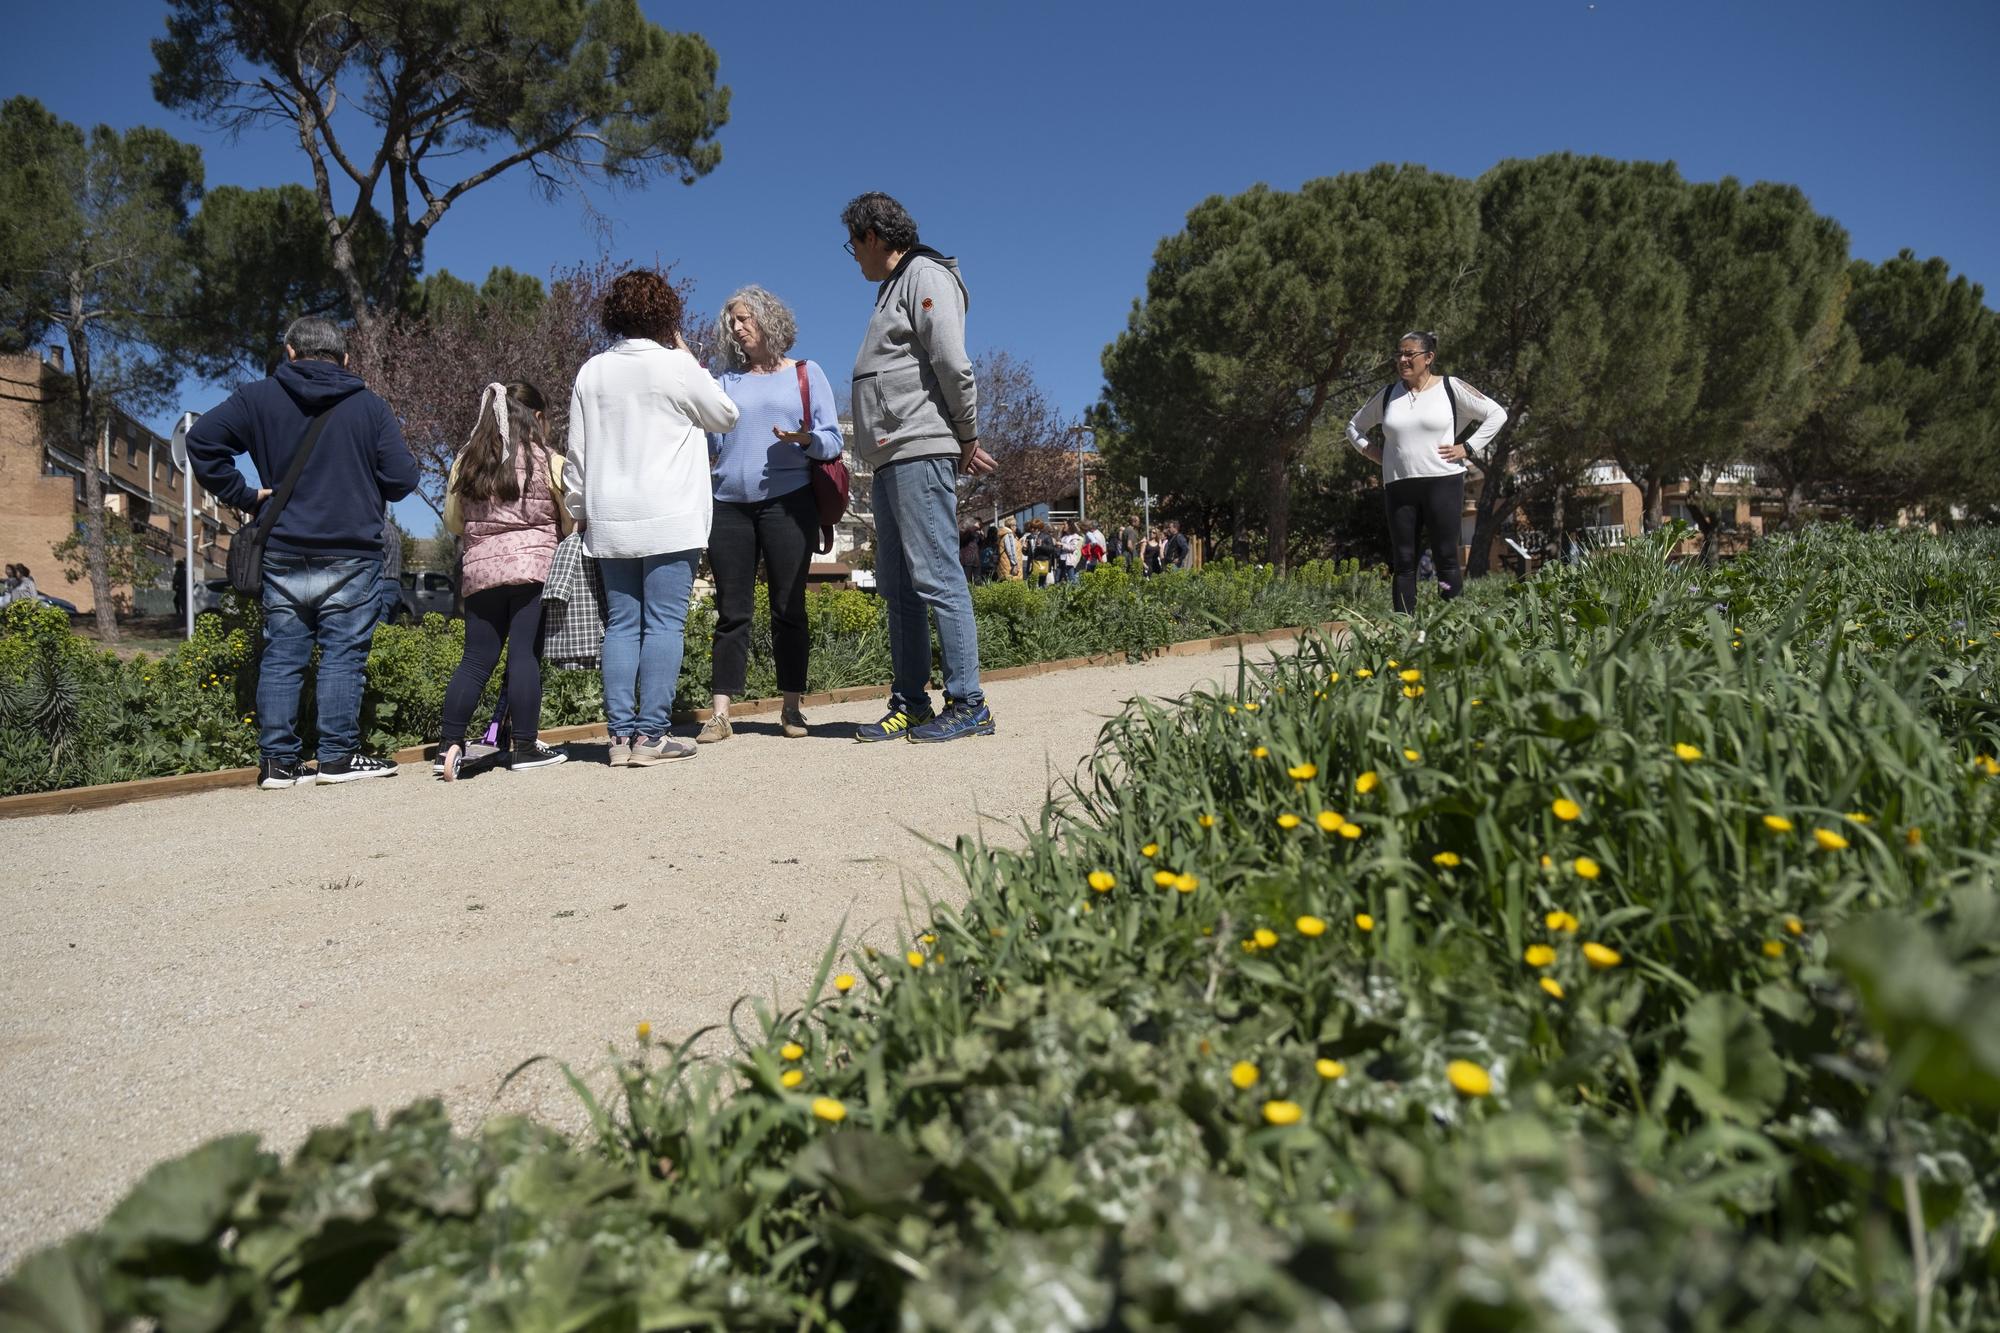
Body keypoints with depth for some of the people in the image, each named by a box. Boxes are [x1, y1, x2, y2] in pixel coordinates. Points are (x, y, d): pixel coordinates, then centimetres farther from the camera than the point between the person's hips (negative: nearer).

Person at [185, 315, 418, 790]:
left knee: (280, 658, 7)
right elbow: (402, 478, -4)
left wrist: (243, 495, 3)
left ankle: (277, 761, 8)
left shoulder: (259, 398, 5)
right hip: (351, 558, -2)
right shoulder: (370, 405, 1)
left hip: (283, 558, 2)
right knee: (343, 655, 1)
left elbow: (201, 438, -5)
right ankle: (338, 756, 1)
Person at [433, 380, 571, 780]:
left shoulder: (466, 462, 9)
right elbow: (573, 522, 0)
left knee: (476, 659, 8)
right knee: (526, 656, -2)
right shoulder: (549, 463, -3)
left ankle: (449, 746, 4)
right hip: (533, 569, -4)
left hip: (479, 569, 4)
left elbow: (452, 522, 15)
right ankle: (524, 747, 2)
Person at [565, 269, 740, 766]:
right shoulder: (676, 366, -4)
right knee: (664, 623, -5)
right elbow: (726, 415, 10)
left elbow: (578, 454, 11)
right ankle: (650, 734, -9)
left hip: (609, 522, 5)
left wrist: (579, 511, 20)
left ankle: (621, 734, 3)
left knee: (621, 625, 6)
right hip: (670, 520, -4)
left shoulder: (591, 372, 9)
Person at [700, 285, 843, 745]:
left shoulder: (806, 374, 10)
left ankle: (792, 708, 5)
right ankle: (720, 714, -1)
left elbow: (833, 440, 3)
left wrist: (806, 439, -17)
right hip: (729, 504, 3)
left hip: (787, 501, -2)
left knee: (788, 607, -2)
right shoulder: (725, 380, 18)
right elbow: (711, 441, 15)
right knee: (731, 611, 0)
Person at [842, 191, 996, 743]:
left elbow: (953, 365, -14)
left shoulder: (925, 276, -4)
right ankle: (910, 705, 13)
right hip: (892, 461, 10)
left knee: (936, 578, -12)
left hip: (921, 454, -10)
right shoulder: (894, 288, 26)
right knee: (897, 587, 9)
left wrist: (968, 439, -8)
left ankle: (967, 703, -8)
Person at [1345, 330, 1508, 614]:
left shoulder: (1451, 388, 3)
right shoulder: (1387, 396, 13)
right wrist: (1367, 450, 9)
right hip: (1398, 486, 3)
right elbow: (1354, 426, 26)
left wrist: (1468, 448, -3)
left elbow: (1497, 413, 5)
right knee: (1402, 561, 1)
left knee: (1446, 557, -4)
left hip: (1443, 482, -3)